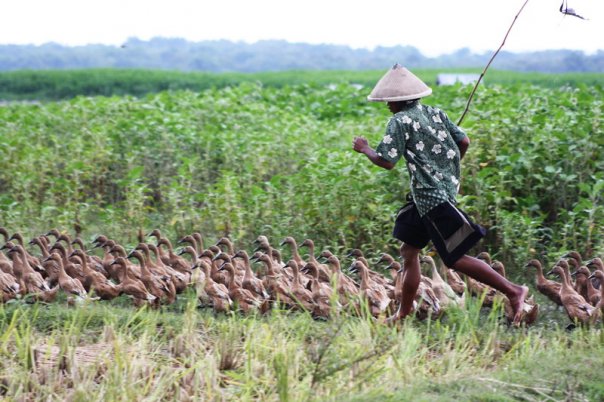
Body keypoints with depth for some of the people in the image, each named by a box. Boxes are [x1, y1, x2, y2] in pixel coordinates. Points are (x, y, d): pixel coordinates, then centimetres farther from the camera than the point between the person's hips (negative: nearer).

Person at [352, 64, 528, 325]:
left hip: (432, 197, -9)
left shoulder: (400, 121, -10)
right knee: (409, 250, 15)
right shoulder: (435, 114, 11)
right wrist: (451, 167, 25)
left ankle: (513, 291, -9)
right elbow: (464, 142, 8)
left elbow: (386, 162, -13)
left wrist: (364, 149, 4)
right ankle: (404, 314, 21)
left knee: (456, 259, -7)